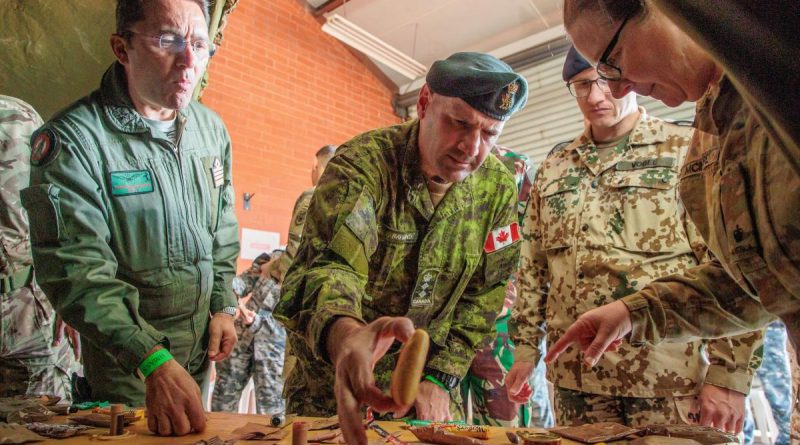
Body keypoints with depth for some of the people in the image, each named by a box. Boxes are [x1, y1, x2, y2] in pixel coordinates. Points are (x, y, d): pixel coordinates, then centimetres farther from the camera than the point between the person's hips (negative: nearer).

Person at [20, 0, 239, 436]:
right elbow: (77, 273, -26)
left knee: (196, 431, 23)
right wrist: (154, 362, -34)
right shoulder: (72, 140, -19)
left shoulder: (211, 129, 0)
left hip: (200, 349, 6)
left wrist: (224, 306, 5)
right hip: (126, 360, -5)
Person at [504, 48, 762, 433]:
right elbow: (532, 268, 12)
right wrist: (526, 348, 8)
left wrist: (729, 375, -11)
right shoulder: (553, 168, 10)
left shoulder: (689, 151, -1)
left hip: (669, 379, -3)